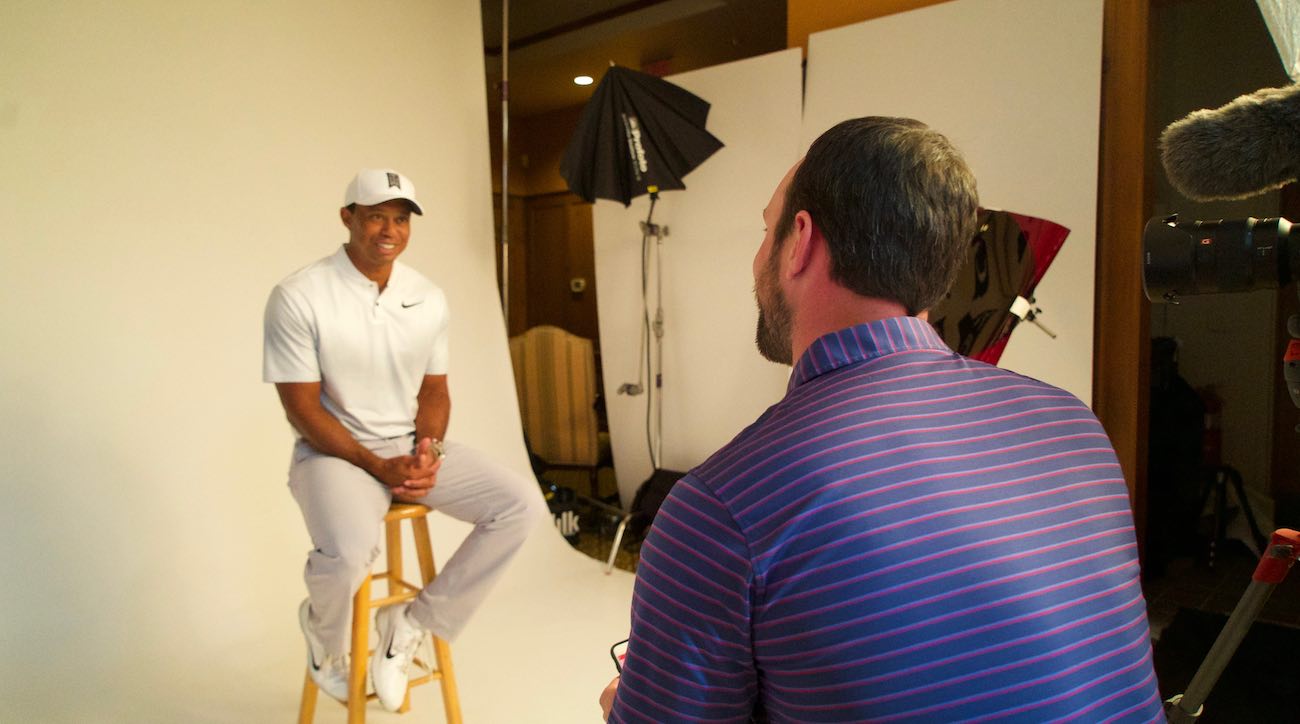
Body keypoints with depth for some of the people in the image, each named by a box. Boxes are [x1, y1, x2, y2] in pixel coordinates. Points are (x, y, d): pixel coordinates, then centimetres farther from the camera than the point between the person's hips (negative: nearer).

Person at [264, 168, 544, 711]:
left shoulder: (429, 298, 2)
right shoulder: (298, 297, -12)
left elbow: (434, 389, 9)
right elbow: (302, 409, -12)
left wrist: (428, 449, -11)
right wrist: (378, 466, -19)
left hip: (414, 448, 5)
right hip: (335, 451, -5)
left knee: (522, 503, -12)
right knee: (348, 555, -34)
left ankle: (414, 621, 1)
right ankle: (323, 633, 7)